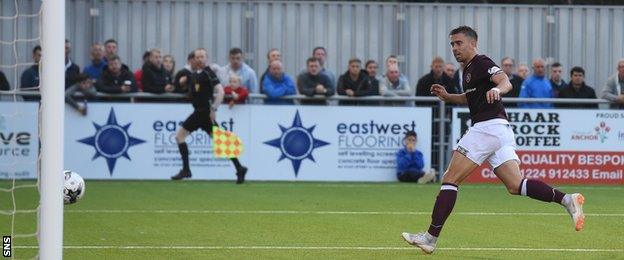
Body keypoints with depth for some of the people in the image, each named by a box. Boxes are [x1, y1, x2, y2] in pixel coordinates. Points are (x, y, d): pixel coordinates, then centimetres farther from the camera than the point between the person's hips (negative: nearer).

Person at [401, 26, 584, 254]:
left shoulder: (481, 63, -6)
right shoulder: (468, 69, 23)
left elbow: (506, 82, -22)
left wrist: (496, 89, -44)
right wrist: (447, 96, 24)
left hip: (488, 126, -10)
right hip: (501, 131, 10)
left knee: (450, 180, -7)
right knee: (515, 186, -1)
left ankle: (431, 236, -8)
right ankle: (567, 199, -12)